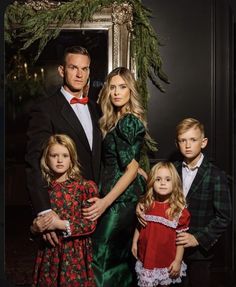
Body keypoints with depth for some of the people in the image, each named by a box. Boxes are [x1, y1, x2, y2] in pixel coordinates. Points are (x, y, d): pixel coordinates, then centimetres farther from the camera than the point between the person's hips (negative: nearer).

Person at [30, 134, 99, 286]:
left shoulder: (85, 186, -7)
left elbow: (90, 224, -10)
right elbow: (35, 222, 12)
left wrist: (61, 224, -17)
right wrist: (37, 226, -9)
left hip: (76, 252, -2)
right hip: (49, 252, 3)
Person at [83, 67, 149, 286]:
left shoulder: (128, 122, -13)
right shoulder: (115, 120, 14)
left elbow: (132, 169, -17)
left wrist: (106, 202, -22)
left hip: (121, 199, -9)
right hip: (125, 197, 9)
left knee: (103, 257, -5)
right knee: (121, 256, 17)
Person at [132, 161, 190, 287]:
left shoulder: (179, 209, -13)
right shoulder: (145, 204, -2)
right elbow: (139, 226, 9)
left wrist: (178, 261, -7)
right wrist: (134, 243, 5)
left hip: (167, 262, -2)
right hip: (146, 257, 2)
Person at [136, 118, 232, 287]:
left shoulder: (216, 176, -8)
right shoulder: (173, 170, 4)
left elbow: (224, 217, -10)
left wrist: (198, 238, -17)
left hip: (200, 250, -3)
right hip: (172, 247, 3)